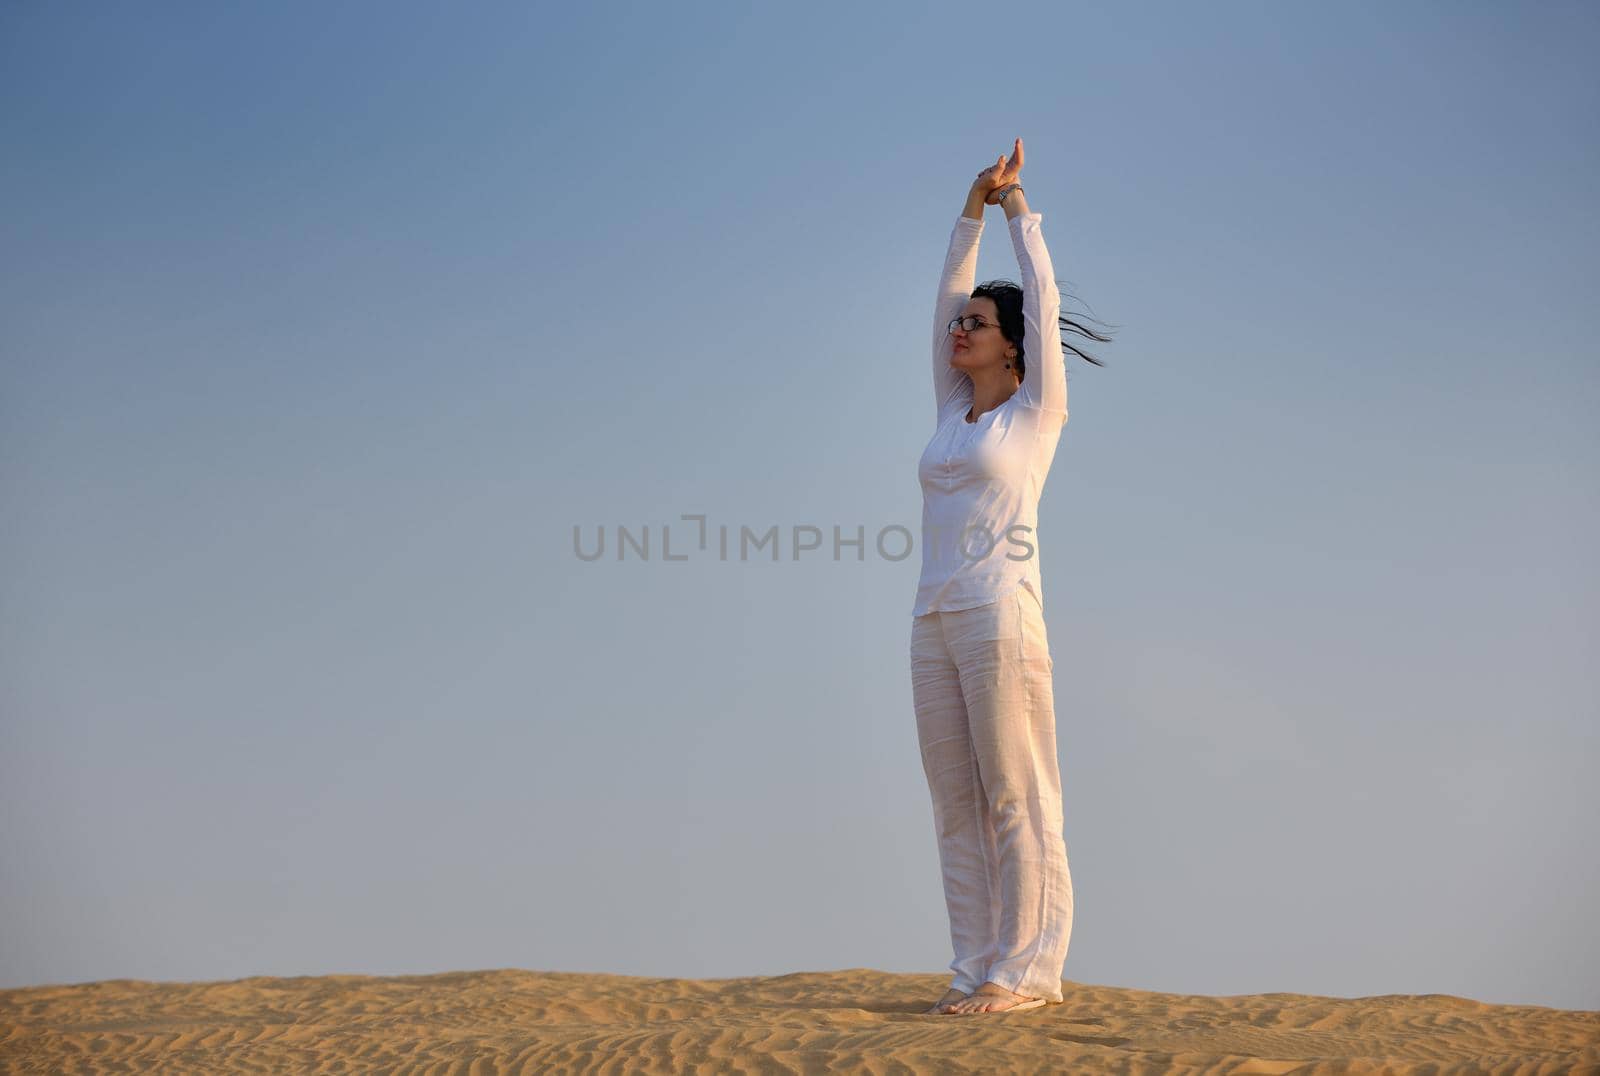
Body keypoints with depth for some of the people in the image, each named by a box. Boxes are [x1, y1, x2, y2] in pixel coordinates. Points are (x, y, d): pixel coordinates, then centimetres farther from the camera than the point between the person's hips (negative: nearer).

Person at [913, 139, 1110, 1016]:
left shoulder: (1035, 410, 3)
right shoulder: (952, 413, 18)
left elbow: (1043, 298, 3)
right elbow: (945, 298, 23)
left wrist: (1017, 205, 14)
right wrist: (973, 207, 21)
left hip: (1001, 615, -7)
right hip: (935, 622, 7)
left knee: (1018, 801, -6)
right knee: (956, 805, 5)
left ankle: (1026, 970, -4)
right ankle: (975, 971, 9)